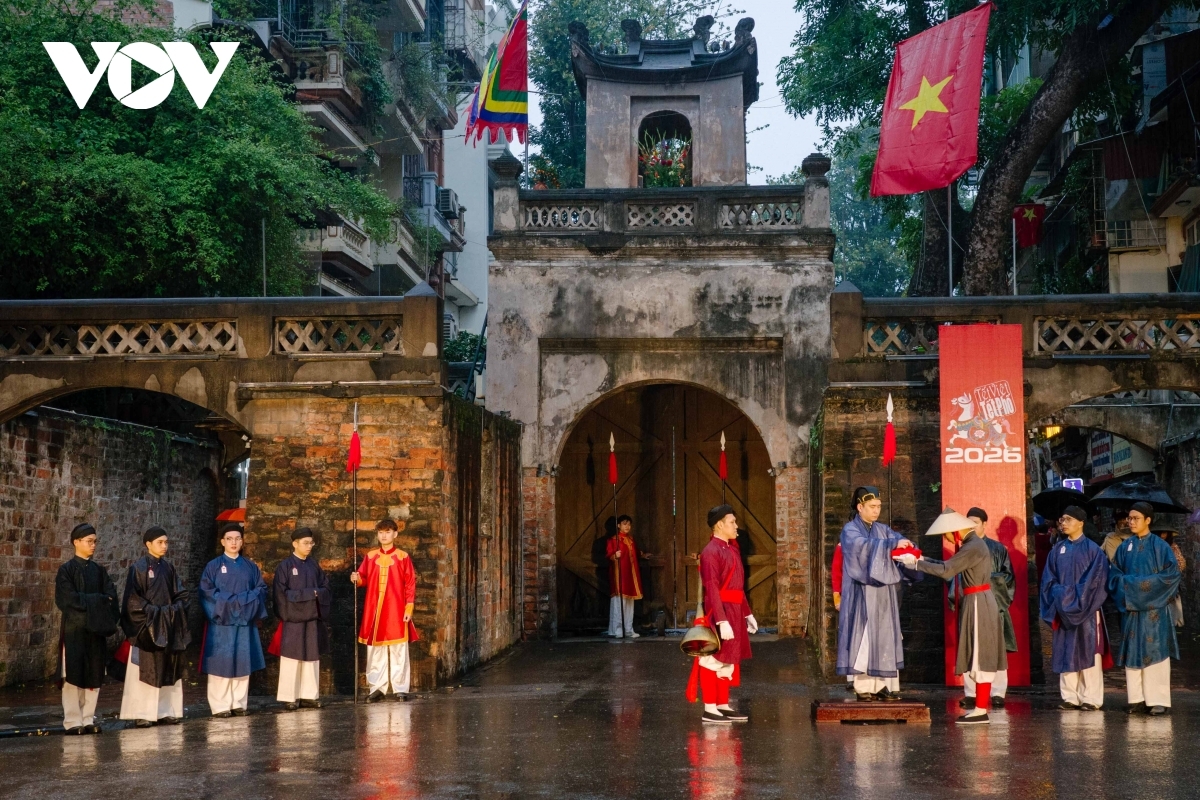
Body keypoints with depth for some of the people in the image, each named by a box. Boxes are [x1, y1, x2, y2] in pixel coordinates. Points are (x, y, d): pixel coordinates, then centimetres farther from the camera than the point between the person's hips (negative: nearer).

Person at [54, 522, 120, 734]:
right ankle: (72, 721, 2)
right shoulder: (66, 570, -3)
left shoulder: (99, 571, 12)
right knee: (73, 674, -3)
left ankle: (88, 718, 11)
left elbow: (111, 597, 5)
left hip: (95, 629, 5)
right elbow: (67, 598, -14)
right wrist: (96, 601, -12)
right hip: (74, 629, -5)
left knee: (94, 674, 4)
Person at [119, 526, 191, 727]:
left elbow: (181, 594, 12)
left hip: (168, 626, 6)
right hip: (146, 626, -6)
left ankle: (166, 710, 10)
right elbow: (133, 598, -11)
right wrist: (154, 611, -15)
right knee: (145, 669, -5)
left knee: (168, 669, 5)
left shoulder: (168, 567, 12)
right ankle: (141, 713, -2)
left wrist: (173, 610, -5)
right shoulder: (138, 567, -6)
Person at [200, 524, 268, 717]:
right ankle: (220, 706, -1)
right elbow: (206, 591, -6)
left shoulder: (251, 567, 13)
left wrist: (247, 601, -9)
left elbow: (261, 589, 9)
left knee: (242, 663, 4)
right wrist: (228, 601, -13)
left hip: (244, 622, 3)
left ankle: (239, 704, 10)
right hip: (221, 622, -3)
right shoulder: (213, 566, 2)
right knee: (221, 664, -4)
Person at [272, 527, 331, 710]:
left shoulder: (314, 565, 11)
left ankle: (309, 695, 13)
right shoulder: (285, 566, -5)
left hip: (313, 619, 5)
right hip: (293, 619, -5)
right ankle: (289, 697, 4)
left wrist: (316, 593, -11)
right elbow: (282, 593, -11)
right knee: (292, 659, -1)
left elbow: (326, 588, 11)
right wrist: (308, 594, -13)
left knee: (312, 658, 7)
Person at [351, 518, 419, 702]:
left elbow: (410, 584, -1)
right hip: (374, 610, 3)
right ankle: (377, 688, 13)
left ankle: (400, 688, 9)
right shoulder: (370, 556, 7)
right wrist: (357, 578, -13)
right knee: (375, 651, 6)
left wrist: (409, 608, -6)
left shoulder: (403, 557, -1)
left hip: (396, 611, -3)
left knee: (398, 651, 2)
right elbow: (364, 577, 11)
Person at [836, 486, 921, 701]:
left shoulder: (882, 529, 14)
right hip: (863, 595, -6)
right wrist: (893, 544, -34)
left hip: (884, 594, 6)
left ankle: (882, 685, 8)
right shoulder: (850, 530, -3)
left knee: (885, 639, 4)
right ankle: (863, 687, -4)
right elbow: (865, 545, -23)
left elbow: (901, 541, -3)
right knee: (864, 639, -7)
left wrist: (909, 548, -25)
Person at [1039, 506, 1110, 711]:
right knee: (1066, 653, 5)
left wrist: (1076, 599, -13)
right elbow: (1049, 578, 9)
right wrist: (1059, 595, -7)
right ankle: (1070, 697, 11)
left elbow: (1096, 579, -9)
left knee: (1088, 653, -3)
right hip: (1063, 609, 5)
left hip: (1086, 609, -5)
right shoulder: (1057, 549, 10)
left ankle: (1091, 699, 1)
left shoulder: (1092, 549, -4)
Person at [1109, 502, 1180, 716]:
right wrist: (1128, 584, -6)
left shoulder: (1160, 546, -2)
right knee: (1132, 652, 3)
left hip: (1154, 608, -4)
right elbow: (1114, 574, 12)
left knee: (1155, 651, -3)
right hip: (1130, 607, 4)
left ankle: (1158, 700, 0)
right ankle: (1137, 698, 8)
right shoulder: (1125, 547, 10)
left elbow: (1172, 574, -7)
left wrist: (1148, 584, -12)